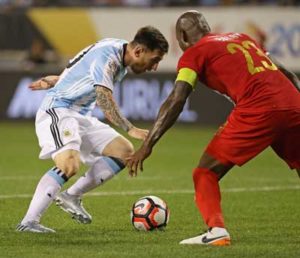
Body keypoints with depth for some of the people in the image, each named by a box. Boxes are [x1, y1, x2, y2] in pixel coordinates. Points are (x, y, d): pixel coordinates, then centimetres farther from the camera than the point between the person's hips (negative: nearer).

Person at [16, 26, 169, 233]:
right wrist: (130, 129, -40)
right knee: (70, 165, -30)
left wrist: (55, 81, 33)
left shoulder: (121, 60, 9)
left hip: (82, 117, 10)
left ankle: (72, 196, 3)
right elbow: (105, 100, -32)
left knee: (124, 151, 1)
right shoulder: (106, 56, -21)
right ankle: (28, 222, -29)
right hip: (58, 111, -10)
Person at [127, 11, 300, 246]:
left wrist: (147, 146, -4)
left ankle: (216, 229, -16)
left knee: (205, 174, 5)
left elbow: (176, 102, -2)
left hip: (258, 111, -6)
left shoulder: (194, 53, 10)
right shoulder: (242, 39, 28)